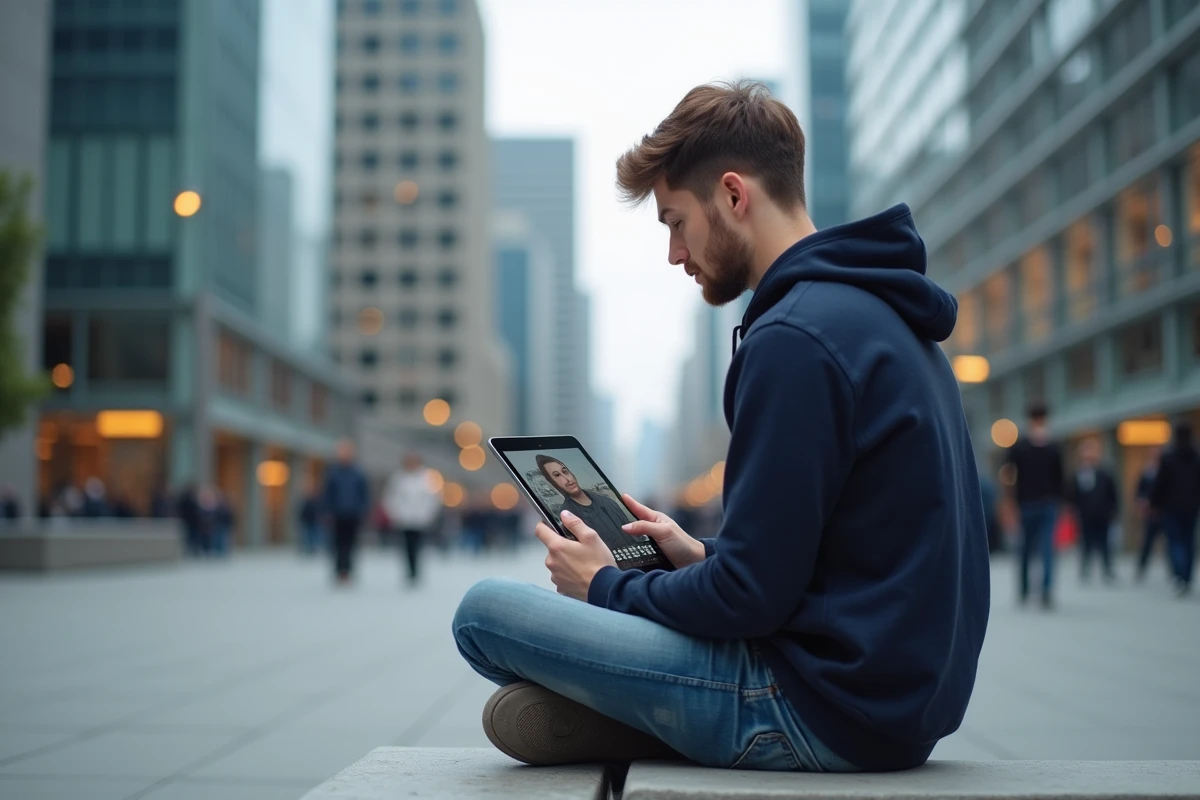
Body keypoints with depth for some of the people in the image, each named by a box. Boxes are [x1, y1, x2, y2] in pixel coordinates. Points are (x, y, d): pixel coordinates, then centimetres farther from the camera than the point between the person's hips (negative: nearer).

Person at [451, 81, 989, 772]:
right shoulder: (885, 314, 13)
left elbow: (751, 596, -20)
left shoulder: (795, 338, -19)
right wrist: (701, 555, 13)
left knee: (485, 612, -10)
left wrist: (607, 587, -3)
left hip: (831, 708, -10)